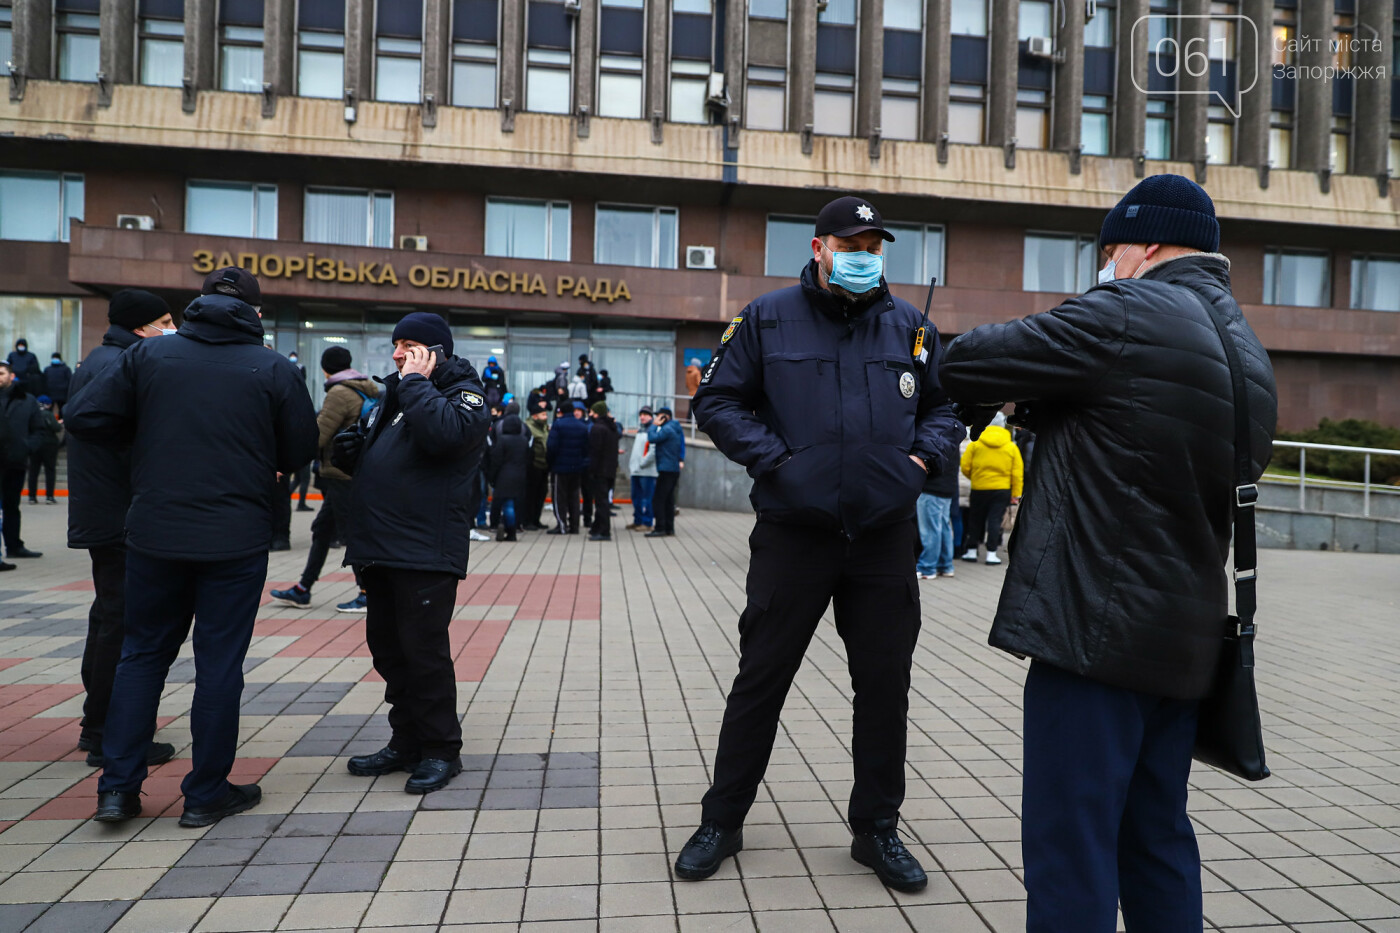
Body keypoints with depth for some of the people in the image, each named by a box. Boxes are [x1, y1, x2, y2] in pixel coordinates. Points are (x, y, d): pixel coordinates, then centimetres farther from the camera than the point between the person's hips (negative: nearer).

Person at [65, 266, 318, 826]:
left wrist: (145, 438, 14)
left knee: (142, 652, 18)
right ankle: (206, 794, 17)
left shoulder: (148, 355, 1)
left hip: (153, 534, 3)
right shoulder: (275, 369, -5)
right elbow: (300, 454, -2)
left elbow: (83, 418, -2)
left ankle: (118, 786, 20)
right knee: (220, 663, 7)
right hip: (236, 541, -2)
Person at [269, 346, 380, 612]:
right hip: (359, 469, 9)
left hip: (343, 474, -9)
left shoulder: (340, 393, -14)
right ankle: (303, 589, 22)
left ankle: (368, 593, 4)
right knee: (323, 528, 14)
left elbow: (318, 436, -15)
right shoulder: (367, 390, 13)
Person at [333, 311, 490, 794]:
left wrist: (415, 381, -14)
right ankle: (406, 742, 28)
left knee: (424, 650, -4)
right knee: (387, 647, 14)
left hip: (427, 552, -8)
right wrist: (352, 451, 5)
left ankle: (441, 750, 11)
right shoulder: (393, 394, 21)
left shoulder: (464, 393, -4)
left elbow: (443, 432, -27)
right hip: (380, 549, 9)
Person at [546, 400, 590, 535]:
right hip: (577, 467, 4)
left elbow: (551, 445, -15)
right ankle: (574, 526, 12)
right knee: (574, 496, 11)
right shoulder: (583, 427, 3)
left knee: (559, 496, 2)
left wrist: (549, 459, 0)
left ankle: (561, 525, -2)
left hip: (560, 466, -4)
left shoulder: (558, 424, -10)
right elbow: (587, 448, 3)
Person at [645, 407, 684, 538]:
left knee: (658, 499, -9)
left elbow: (652, 438, -22)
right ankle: (669, 528, 14)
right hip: (674, 469, 10)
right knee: (668, 500, 12)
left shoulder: (667, 429, -13)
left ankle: (660, 528, -11)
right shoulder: (676, 428, 19)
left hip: (666, 469, -10)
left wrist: (654, 425, -9)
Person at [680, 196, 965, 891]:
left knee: (885, 686, 10)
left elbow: (946, 405, 19)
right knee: (761, 679, 7)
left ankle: (877, 829, 31)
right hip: (793, 533, -2)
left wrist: (923, 456, -1)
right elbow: (717, 401, 2)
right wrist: (773, 458, -11)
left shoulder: (911, 326, 10)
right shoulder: (768, 319, 2)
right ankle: (721, 821, 26)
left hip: (885, 539, 3)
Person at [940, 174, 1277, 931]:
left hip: (1099, 630, -9)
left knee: (1069, 851, 0)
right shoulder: (1250, 353, 16)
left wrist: (1005, 396, 12)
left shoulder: (1126, 316, -11)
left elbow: (964, 365, -12)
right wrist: (1049, 410, 15)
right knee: (1156, 841, 20)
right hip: (1185, 638, 9)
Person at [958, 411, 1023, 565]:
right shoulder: (1011, 447, 0)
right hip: (1002, 489, 0)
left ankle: (971, 551, 16)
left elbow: (965, 467, -2)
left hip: (979, 489, 0)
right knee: (995, 520, 3)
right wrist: (1015, 494, 5)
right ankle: (991, 553, 1)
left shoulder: (975, 444, -4)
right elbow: (1017, 473, 0)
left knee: (975, 519, 11)